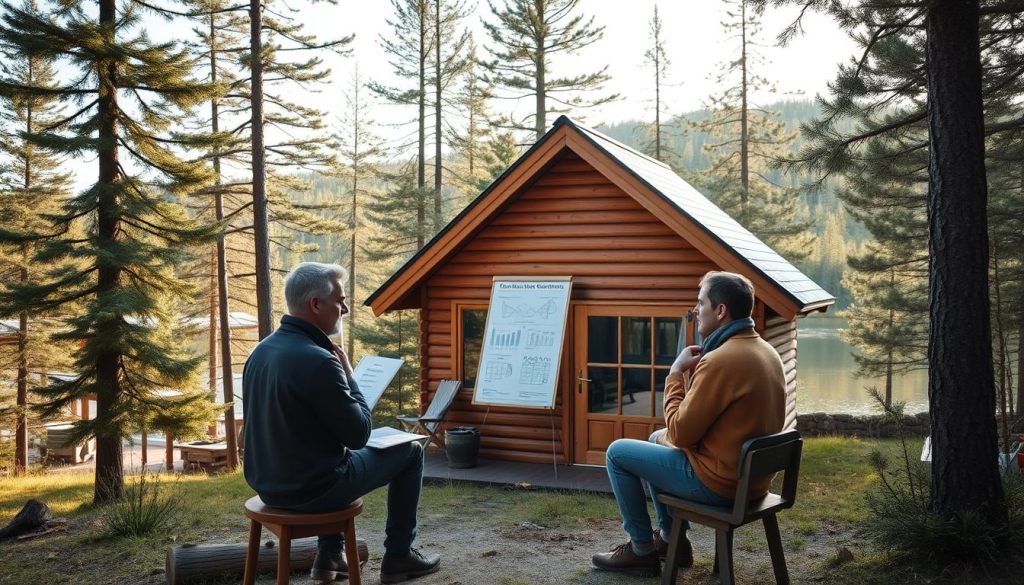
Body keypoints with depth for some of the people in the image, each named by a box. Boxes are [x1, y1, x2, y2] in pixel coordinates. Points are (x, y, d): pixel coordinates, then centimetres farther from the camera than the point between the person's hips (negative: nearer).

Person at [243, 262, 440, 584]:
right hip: (310, 490, -8)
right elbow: (359, 435, -17)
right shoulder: (318, 360, -26)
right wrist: (348, 375, -7)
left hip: (268, 485, 8)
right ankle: (398, 556, 22)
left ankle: (329, 555, 34)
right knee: (409, 451, 10)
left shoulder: (261, 351, 2)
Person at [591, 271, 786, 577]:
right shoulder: (766, 351, 5)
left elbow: (680, 433, -19)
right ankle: (672, 539, 32)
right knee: (658, 439, 29)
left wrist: (676, 372, -11)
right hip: (752, 475, 10)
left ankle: (642, 550, 15)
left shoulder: (721, 360, -26)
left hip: (719, 481, -10)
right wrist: (693, 371, 7)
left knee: (618, 452, 4)